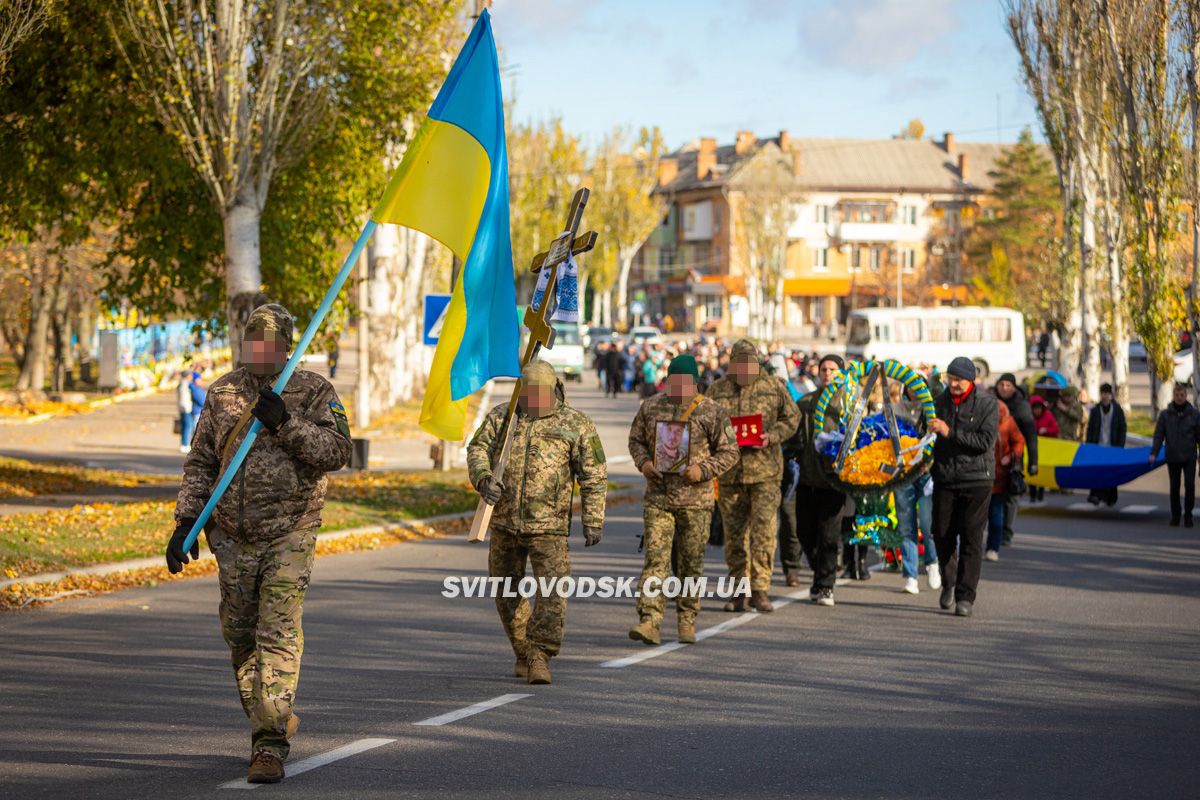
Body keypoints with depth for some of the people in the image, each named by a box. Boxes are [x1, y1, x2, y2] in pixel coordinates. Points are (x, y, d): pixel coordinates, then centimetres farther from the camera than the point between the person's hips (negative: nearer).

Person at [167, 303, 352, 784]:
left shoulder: (313, 392, -1)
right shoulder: (223, 393, 8)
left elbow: (338, 451, -12)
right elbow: (199, 463, 11)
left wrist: (286, 423, -20)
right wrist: (185, 522, 3)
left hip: (288, 537, -4)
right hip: (233, 537, 4)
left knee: (279, 637, -12)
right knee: (240, 637, 11)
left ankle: (270, 745, -13)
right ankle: (272, 721, 30)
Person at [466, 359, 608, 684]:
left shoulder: (576, 424, 0)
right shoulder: (501, 417, 8)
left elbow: (594, 476, 0)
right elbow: (478, 450, -2)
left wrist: (593, 521, -4)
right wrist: (484, 479, -24)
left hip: (548, 526, -3)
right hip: (505, 522, 3)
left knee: (553, 593, -15)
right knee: (507, 594, 13)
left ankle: (539, 657, -8)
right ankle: (524, 654, 28)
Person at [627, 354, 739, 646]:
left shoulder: (712, 412, -2)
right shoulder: (650, 407, 5)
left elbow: (729, 451, 1)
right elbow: (636, 439, 16)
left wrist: (703, 470, -14)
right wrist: (643, 462, -5)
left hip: (696, 500, -1)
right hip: (657, 498, 1)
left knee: (690, 564, 7)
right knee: (655, 559, -9)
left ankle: (687, 620, 21)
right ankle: (649, 622, -15)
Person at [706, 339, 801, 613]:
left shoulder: (774, 387, 4)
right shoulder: (717, 390, 8)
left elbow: (791, 418, 8)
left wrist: (771, 436, -10)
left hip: (765, 469, -2)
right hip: (729, 469, 2)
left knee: (764, 528, -9)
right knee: (734, 532, 6)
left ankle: (760, 589, -6)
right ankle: (738, 588, 14)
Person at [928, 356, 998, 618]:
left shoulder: (986, 403, -4)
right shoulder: (939, 402, 8)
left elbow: (986, 441, -15)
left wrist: (950, 432, -19)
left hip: (976, 479, -4)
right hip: (945, 479, 4)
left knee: (971, 536, -7)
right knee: (942, 535, 5)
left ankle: (965, 596, -5)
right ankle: (949, 583, 29)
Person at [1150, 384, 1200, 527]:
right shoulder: (1165, 414, 2)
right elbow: (1158, 435, 0)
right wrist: (1154, 452, -11)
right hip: (1172, 457, 1)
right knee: (1174, 487, 7)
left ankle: (1188, 514, 1)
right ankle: (1175, 515, 18)